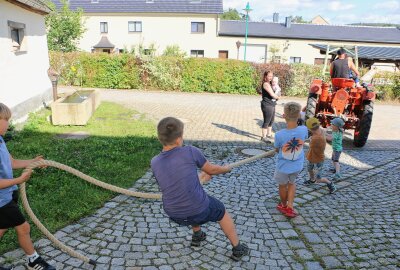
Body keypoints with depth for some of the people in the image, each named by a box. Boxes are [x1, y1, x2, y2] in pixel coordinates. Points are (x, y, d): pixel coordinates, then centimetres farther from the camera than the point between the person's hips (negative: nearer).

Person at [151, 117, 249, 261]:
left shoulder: (155, 163, -7)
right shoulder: (190, 151, -20)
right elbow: (212, 169, -4)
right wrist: (226, 168, 19)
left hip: (174, 214, 4)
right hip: (198, 211, -4)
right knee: (222, 212, 27)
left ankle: (197, 236, 51)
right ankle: (237, 249, 39)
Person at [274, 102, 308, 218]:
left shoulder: (279, 135, -30)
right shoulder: (304, 130, -21)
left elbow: (277, 149, -9)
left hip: (283, 167, -2)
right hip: (298, 166, 3)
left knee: (282, 185, 24)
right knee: (291, 183, 30)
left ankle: (284, 205, 47)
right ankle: (290, 207, 30)